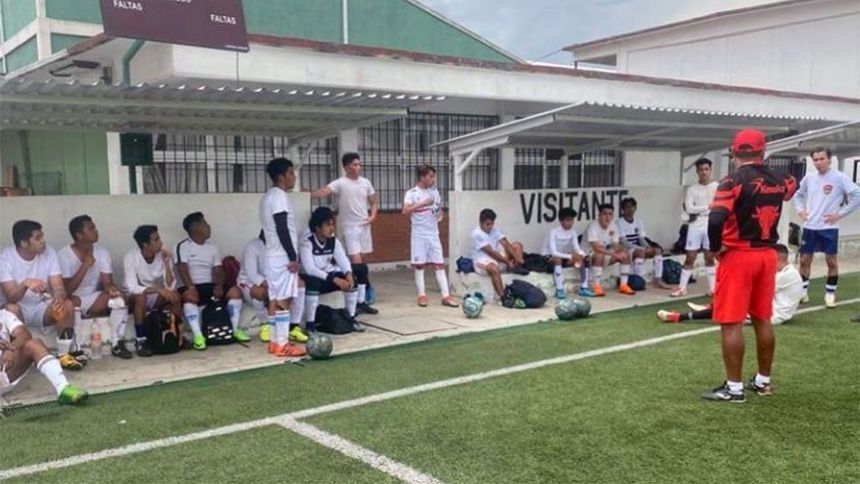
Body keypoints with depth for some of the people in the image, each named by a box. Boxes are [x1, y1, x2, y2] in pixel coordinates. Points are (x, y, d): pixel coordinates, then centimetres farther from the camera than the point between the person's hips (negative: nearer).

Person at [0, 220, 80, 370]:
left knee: (67, 305, -27)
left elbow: (58, 287, -15)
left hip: (43, 308, 2)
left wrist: (59, 297, -40)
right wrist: (25, 283, -46)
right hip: (20, 309, -2)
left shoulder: (49, 253, -8)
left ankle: (64, 355, -15)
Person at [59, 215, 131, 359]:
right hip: (74, 300, -4)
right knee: (72, 302, -37)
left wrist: (111, 287, -34)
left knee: (118, 297, -23)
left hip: (94, 300, 4)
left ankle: (117, 344, -16)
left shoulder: (102, 252, -3)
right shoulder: (65, 254, -15)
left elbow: (107, 281, -9)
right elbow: (67, 290, -23)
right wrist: (85, 265, -28)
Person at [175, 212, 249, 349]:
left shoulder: (212, 247, 17)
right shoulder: (183, 246, 0)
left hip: (209, 286, 5)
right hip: (190, 287, -5)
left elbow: (218, 270, 9)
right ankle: (198, 335, -39)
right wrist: (191, 288, -28)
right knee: (189, 296, -39)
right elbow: (182, 270, -13)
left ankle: (235, 329, -11)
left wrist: (219, 285, -12)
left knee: (235, 291, -17)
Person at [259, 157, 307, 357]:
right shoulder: (279, 196, -14)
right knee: (284, 299, -8)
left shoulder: (268, 196, 18)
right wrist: (293, 257, -18)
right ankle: (282, 344, -7)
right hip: (283, 257, -10)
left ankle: (276, 341, 13)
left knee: (275, 299, 10)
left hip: (274, 255, 10)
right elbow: (282, 230, -20)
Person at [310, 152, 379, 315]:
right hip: (349, 228, -5)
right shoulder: (340, 183, -9)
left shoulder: (366, 182, 8)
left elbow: (374, 201, 17)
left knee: (362, 261, 9)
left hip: (364, 226, 6)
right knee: (357, 264, -11)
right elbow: (324, 191, -25)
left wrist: (373, 215, -1)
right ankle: (360, 300, -5)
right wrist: (308, 194, -43)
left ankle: (361, 298, 18)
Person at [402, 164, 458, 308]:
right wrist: (422, 203, -31)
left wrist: (440, 214, -3)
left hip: (433, 234, 4)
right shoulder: (412, 193, -9)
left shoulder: (434, 191, 7)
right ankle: (422, 295, 11)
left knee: (439, 264, 1)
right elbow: (405, 211, -23)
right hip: (419, 235, -4)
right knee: (419, 264, 2)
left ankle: (446, 296, -1)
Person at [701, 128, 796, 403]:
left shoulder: (735, 180, -14)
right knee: (763, 320, 16)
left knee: (731, 323, -2)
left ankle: (734, 388, 2)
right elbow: (791, 187, 32)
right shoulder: (778, 181, 6)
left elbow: (716, 218, -26)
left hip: (737, 256, -6)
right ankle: (763, 381, 26)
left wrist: (715, 247, -11)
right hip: (768, 255, 7)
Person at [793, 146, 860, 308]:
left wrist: (840, 213, -11)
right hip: (809, 227, 4)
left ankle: (830, 294, 15)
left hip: (829, 227, -4)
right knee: (804, 259, 7)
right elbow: (798, 195, 22)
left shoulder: (839, 177, -8)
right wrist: (800, 210, 6)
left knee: (831, 260, 3)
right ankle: (803, 291, 19)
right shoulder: (809, 177, 6)